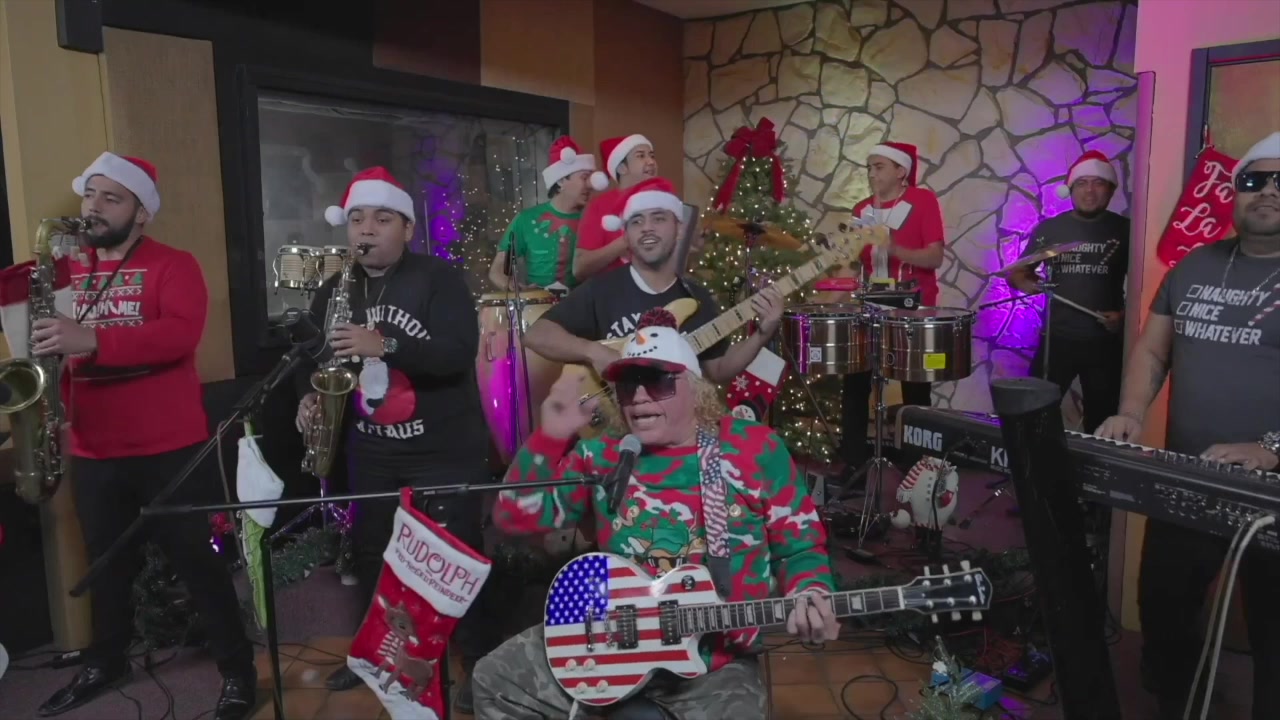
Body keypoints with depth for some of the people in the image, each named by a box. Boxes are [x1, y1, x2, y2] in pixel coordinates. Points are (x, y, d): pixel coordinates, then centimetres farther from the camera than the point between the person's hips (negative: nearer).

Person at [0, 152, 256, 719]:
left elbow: (181, 334, -23)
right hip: (93, 453, 6)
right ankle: (105, 663, 39)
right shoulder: (65, 269, 12)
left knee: (196, 560, 3)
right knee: (107, 562, 20)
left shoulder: (172, 265, -6)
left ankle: (238, 670, 16)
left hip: (169, 450, -5)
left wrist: (92, 340, -32)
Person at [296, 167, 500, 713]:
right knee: (369, 554, 16)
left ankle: (481, 661, 17)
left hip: (445, 451, -5)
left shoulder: (440, 279, -11)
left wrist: (384, 345, -34)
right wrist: (310, 394, -4)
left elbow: (459, 352, -23)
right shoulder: (335, 290, 8)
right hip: (370, 452, 6)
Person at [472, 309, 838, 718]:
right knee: (496, 681, 2)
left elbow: (802, 546, -1)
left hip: (718, 661, -2)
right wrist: (551, 437, -12)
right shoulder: (602, 456, 1)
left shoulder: (756, 449, -6)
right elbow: (515, 517, -1)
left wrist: (808, 600, -22)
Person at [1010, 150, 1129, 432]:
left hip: (1105, 342, 0)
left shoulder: (1124, 230, 1)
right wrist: (1026, 282, -12)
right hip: (1056, 338, 0)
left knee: (1101, 422, 9)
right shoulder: (1049, 228, 3)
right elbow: (1017, 272, 10)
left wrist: (1125, 314, -10)